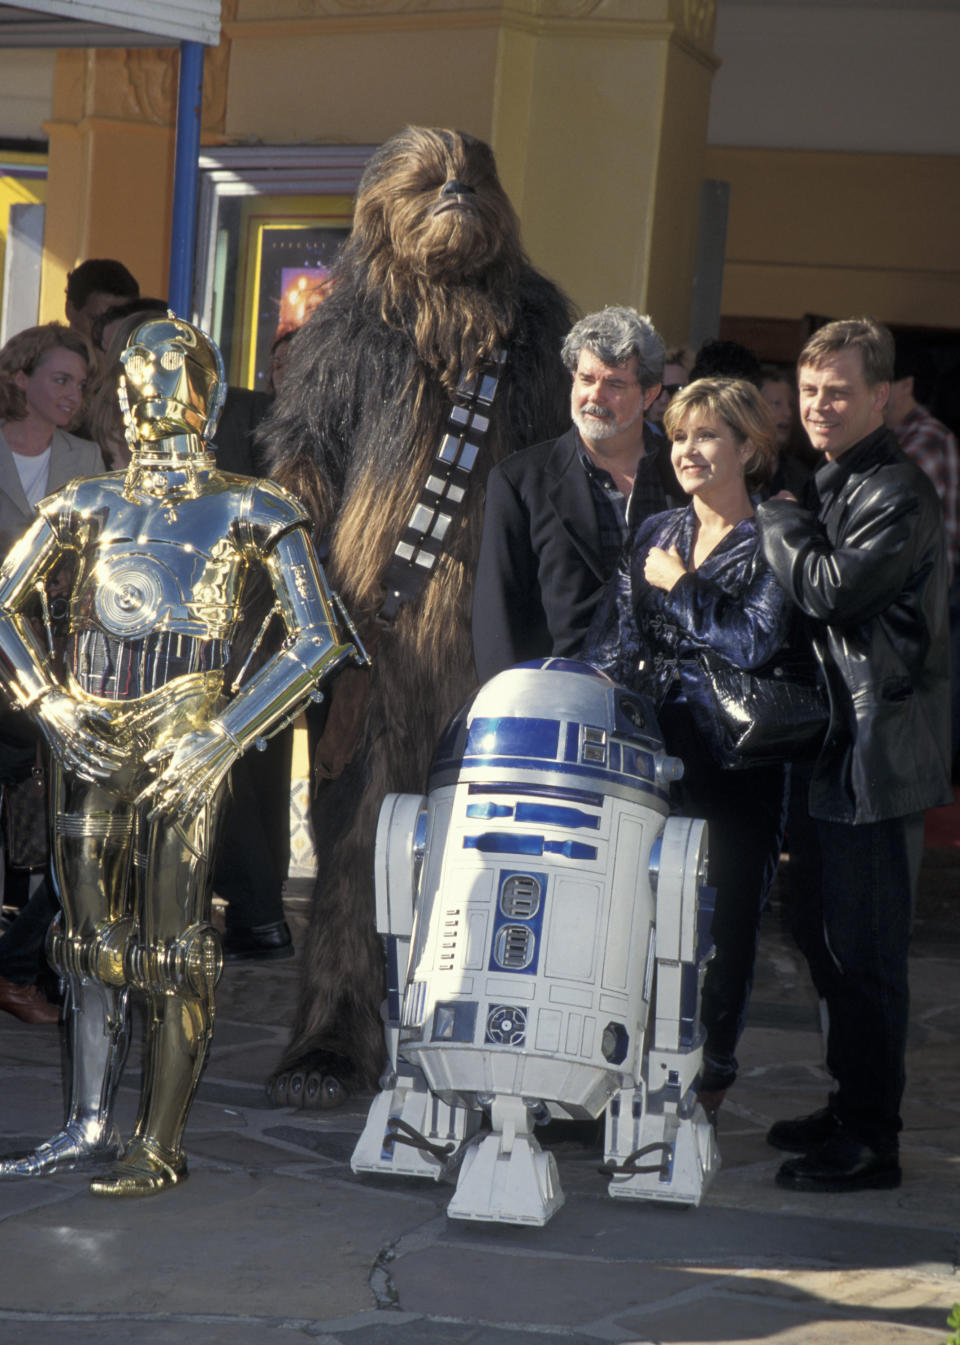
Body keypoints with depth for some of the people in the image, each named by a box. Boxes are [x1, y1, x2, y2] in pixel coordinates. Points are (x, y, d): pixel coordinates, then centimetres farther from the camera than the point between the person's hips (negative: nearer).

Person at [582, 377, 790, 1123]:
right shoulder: (656, 534, 14)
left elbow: (753, 643, -16)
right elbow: (609, 640, 13)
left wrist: (680, 588, -8)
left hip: (734, 760, -4)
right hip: (650, 750, 4)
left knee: (723, 917, 0)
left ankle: (709, 1080, 11)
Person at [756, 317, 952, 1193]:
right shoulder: (834, 483, 17)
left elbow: (833, 590, -24)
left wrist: (778, 522, -10)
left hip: (879, 755, -10)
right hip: (835, 750, 10)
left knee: (864, 952, -6)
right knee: (827, 936, 17)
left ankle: (871, 1142, 1)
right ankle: (850, 1110, 29)